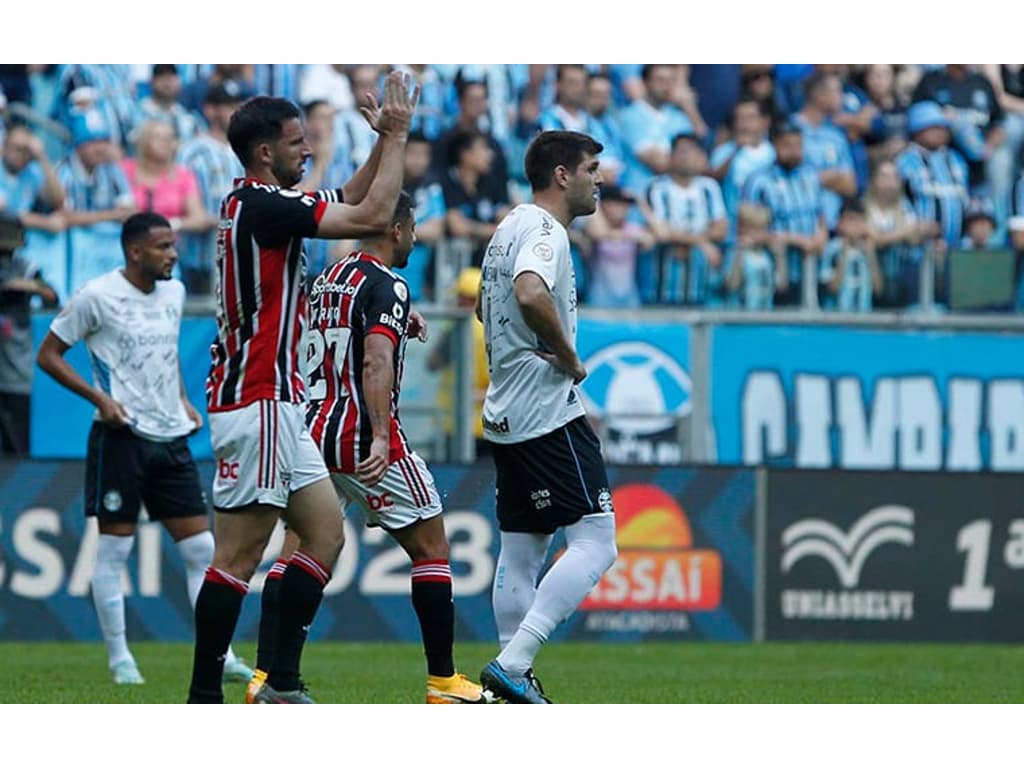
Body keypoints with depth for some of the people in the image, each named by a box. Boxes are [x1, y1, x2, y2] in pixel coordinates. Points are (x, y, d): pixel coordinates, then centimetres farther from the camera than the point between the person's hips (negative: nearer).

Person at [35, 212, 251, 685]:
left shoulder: (173, 292, 10)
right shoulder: (97, 297, -9)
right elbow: (48, 355, -4)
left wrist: (183, 401, 14)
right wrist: (99, 397, -15)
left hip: (171, 438, 6)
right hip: (121, 436, -6)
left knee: (202, 548, 2)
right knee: (114, 548, -1)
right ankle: (119, 659, 8)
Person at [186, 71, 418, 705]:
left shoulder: (256, 203, 15)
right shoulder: (262, 206, -14)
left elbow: (349, 202, 29)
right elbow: (373, 217, -16)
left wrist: (386, 140, 17)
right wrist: (396, 137, -7)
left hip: (276, 403, 10)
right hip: (256, 402, -10)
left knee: (326, 535, 8)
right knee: (240, 556, -9)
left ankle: (282, 684, 6)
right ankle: (204, 698, -9)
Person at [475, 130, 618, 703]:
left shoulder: (512, 227, 19)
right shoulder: (544, 230, -12)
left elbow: (487, 307, 34)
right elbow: (531, 294, -33)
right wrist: (571, 359, -19)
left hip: (508, 415, 10)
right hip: (549, 412, -10)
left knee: (521, 551, 10)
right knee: (595, 542, -11)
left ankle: (516, 681, 10)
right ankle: (512, 664, -18)